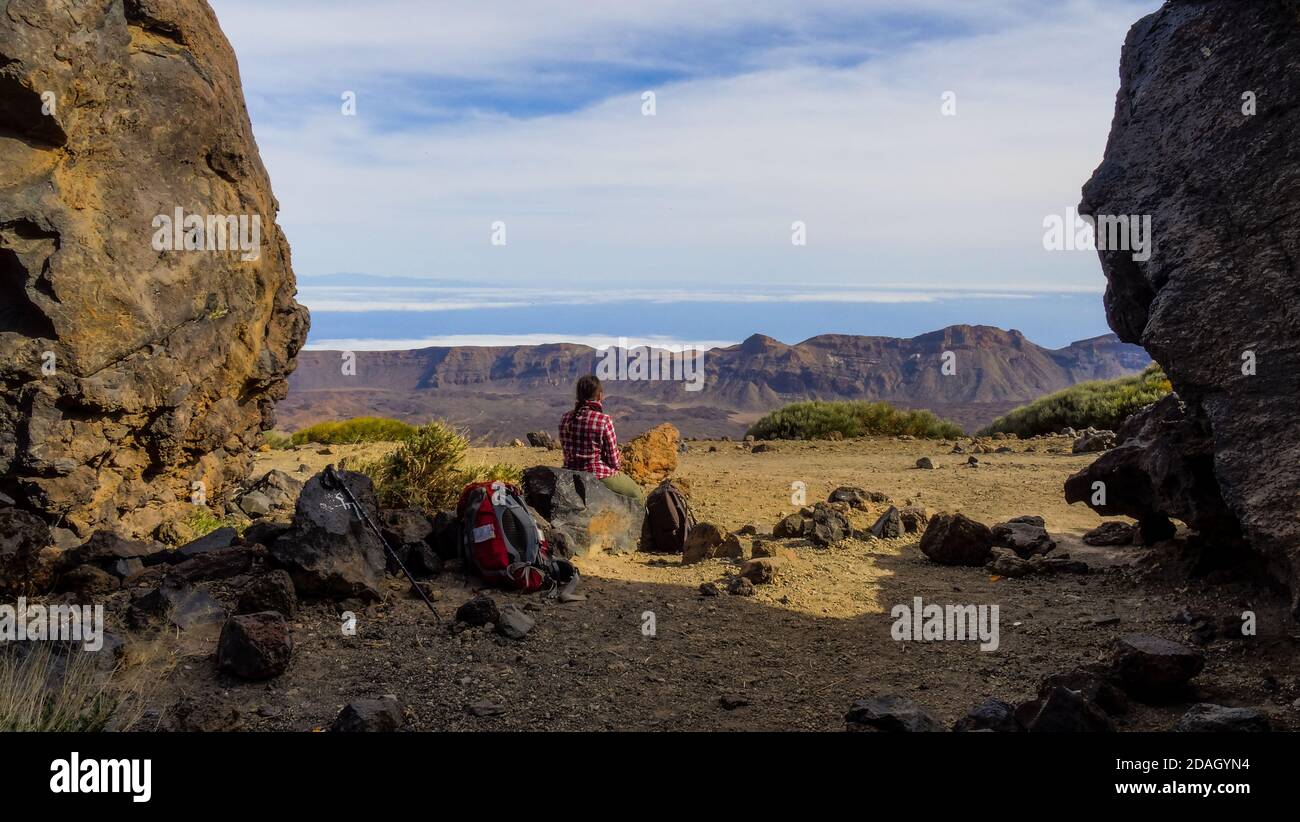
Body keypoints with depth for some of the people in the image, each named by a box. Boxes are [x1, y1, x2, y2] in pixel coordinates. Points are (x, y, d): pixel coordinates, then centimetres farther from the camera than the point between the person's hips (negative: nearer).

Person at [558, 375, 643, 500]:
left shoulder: (566, 418, -3)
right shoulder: (604, 420, -19)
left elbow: (567, 452, 8)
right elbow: (613, 460, -14)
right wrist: (618, 462, 11)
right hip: (600, 476, -6)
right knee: (635, 491, 23)